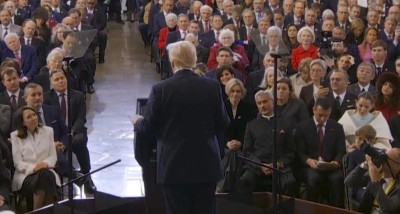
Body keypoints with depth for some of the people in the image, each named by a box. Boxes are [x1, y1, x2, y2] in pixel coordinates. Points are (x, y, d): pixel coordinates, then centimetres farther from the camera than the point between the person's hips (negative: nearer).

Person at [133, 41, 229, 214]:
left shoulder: (161, 89, -11)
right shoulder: (212, 86, -5)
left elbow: (148, 127, -3)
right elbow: (223, 125, 2)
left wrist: (137, 121, 20)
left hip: (174, 166, -2)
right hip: (206, 165, 2)